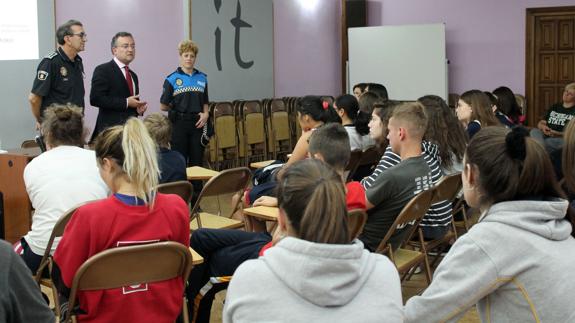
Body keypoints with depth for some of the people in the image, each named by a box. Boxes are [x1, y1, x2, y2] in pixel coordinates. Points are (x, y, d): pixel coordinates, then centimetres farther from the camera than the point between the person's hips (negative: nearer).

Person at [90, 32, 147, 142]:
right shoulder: (103, 70, -2)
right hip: (111, 129, -6)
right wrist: (126, 102, -14)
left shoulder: (133, 75, 21)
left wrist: (138, 109, 5)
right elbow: (95, 99, -14)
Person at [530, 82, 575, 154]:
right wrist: (543, 127, -4)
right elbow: (540, 123, 21)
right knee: (534, 131, -29)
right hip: (546, 136, 5)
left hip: (561, 139, -5)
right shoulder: (554, 107, 24)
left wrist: (557, 134, -19)